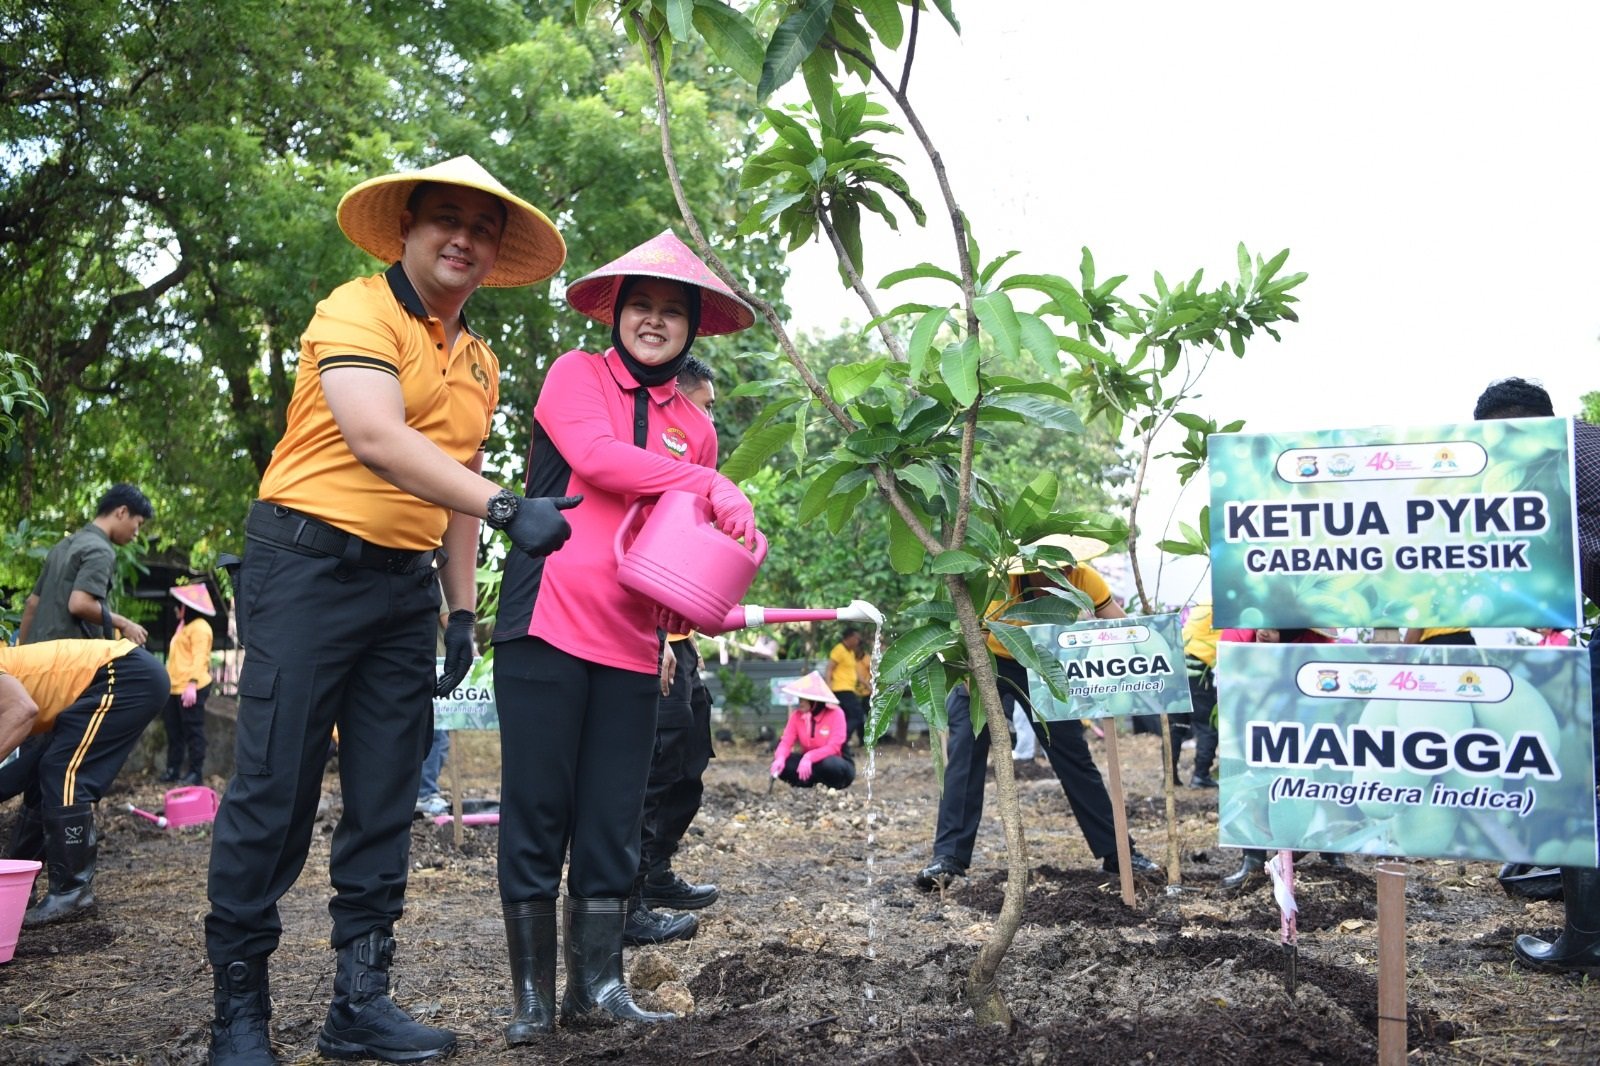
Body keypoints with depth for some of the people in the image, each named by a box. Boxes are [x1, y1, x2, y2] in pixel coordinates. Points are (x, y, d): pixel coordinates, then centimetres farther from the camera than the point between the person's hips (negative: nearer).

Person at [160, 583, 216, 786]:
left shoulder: (200, 627, -9)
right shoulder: (183, 626, 24)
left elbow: (199, 658, -19)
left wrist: (192, 684, -26)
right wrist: (168, 681, 23)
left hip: (190, 689, -10)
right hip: (175, 688, 10)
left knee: (193, 731, -5)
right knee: (174, 731, 13)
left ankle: (195, 772, -2)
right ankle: (173, 769, 21)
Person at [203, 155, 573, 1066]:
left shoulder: (480, 363, 17)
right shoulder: (358, 312, -6)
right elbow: (379, 439, -23)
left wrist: (463, 610, 16)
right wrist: (508, 507, -32)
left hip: (407, 584, 7)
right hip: (309, 565, -7)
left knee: (386, 802, 7)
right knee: (275, 790, -5)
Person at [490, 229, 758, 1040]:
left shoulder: (694, 426, 16)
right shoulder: (575, 374, 4)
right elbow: (592, 453, -15)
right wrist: (713, 485, -19)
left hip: (632, 645, 4)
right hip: (548, 626, -4)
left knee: (612, 821, 7)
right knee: (536, 812, 0)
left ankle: (597, 983, 18)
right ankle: (532, 994, 10)